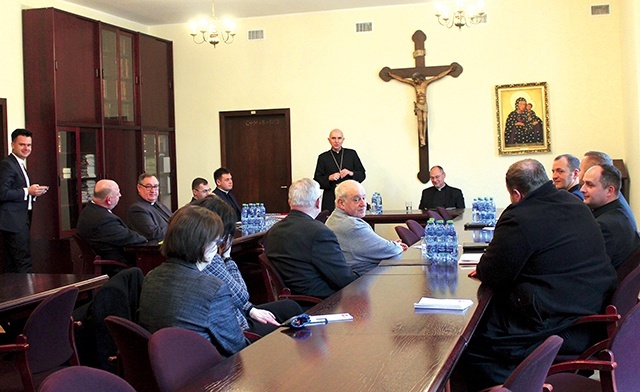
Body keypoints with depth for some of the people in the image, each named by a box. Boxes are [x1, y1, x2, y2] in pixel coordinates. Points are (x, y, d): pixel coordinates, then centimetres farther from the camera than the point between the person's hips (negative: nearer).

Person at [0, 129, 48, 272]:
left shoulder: (20, 165, 21)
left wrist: (34, 192, 8)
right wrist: (27, 191, -18)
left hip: (20, 221, 10)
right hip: (14, 221, -10)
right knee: (24, 262, -13)